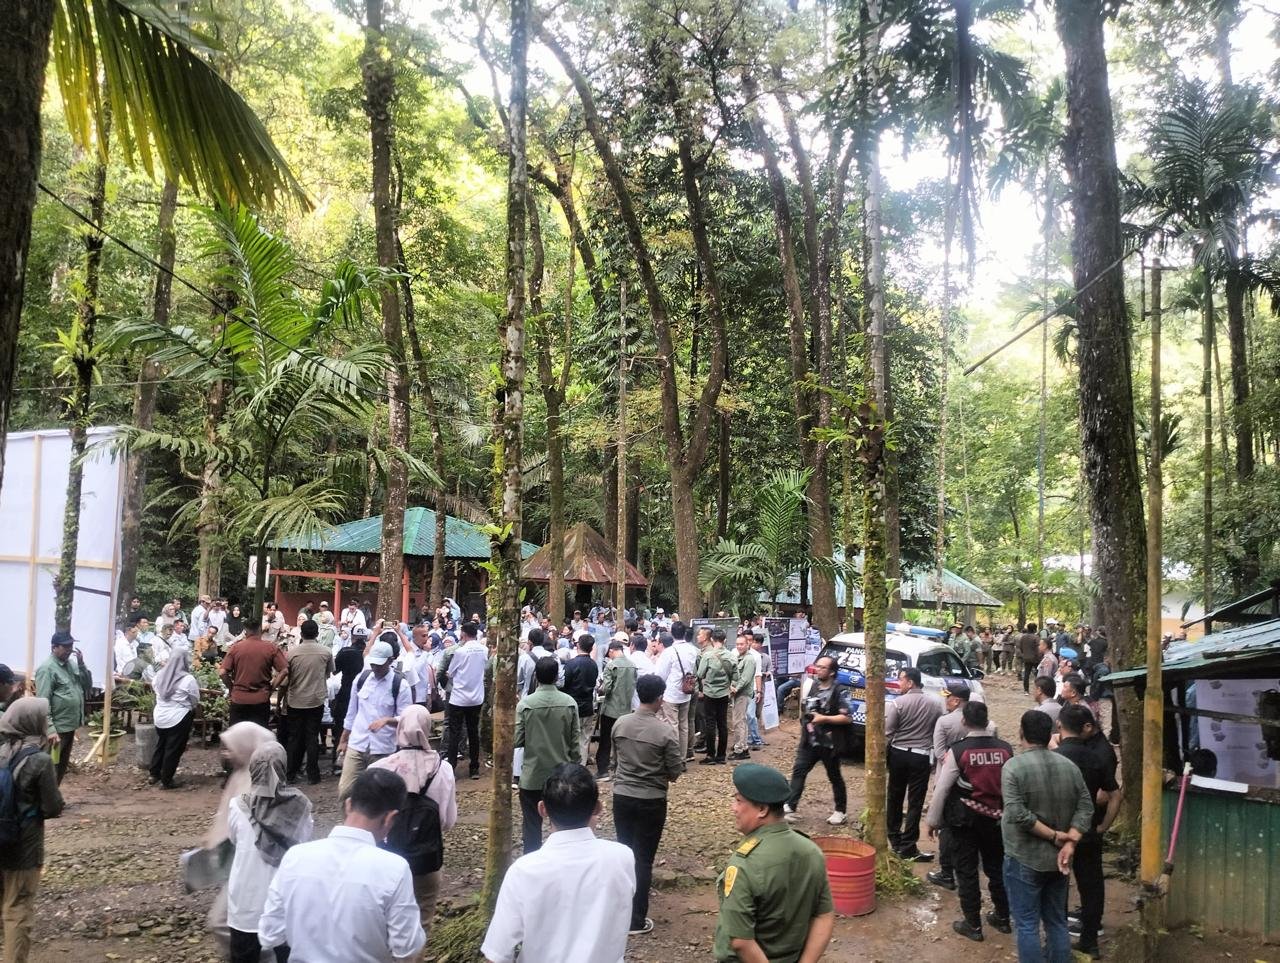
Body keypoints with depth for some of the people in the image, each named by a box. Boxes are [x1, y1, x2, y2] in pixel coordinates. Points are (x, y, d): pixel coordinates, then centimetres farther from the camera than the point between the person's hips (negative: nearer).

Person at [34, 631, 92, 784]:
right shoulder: (47, 668, -16)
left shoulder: (71, 664, 10)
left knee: (62, 766, 18)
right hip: (57, 728, -8)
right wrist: (50, 730, -25)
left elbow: (87, 686, 10)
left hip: (70, 726, 9)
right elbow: (43, 703, -20)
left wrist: (81, 664, -4)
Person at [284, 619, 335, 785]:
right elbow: (330, 673, 9)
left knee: (295, 737, 10)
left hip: (296, 701, 0)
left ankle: (291, 774, 15)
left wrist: (284, 699, 14)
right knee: (312, 737, 6)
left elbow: (285, 678, -1)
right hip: (316, 700, 0)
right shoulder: (326, 652, -7)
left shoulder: (292, 652, -9)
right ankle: (312, 774, 8)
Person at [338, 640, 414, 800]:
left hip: (383, 749, -3)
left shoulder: (401, 685, -9)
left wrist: (386, 720, -27)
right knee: (344, 790, -1)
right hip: (356, 745, 3)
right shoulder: (361, 678, 3)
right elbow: (352, 712, 12)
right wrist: (343, 740, 15)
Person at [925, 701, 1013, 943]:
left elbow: (942, 788, -12)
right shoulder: (1006, 749, -5)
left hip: (965, 820, -4)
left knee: (967, 871, 8)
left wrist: (933, 819, 0)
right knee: (996, 868, 20)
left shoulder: (957, 750, -16)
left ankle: (973, 924, 15)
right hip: (997, 819, 4)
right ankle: (1002, 917, 33)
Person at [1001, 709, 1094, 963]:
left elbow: (1017, 813, -23)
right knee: (1057, 921, 18)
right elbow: (1085, 807, -2)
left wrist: (1053, 835, -15)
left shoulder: (1014, 766, -15)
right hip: (1057, 859, 6)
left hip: (1024, 859, -6)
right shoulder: (1069, 765, 2)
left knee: (1027, 924, 3)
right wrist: (1069, 843, -10)